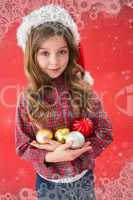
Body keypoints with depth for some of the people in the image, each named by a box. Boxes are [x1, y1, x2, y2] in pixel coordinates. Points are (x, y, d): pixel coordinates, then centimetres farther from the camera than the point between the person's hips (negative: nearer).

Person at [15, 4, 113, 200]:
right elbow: (22, 146, -7)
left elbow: (106, 132, -8)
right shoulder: (27, 98, -14)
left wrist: (74, 150, -21)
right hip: (48, 181, 0)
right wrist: (51, 156, -25)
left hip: (83, 177, 1)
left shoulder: (84, 90, -14)